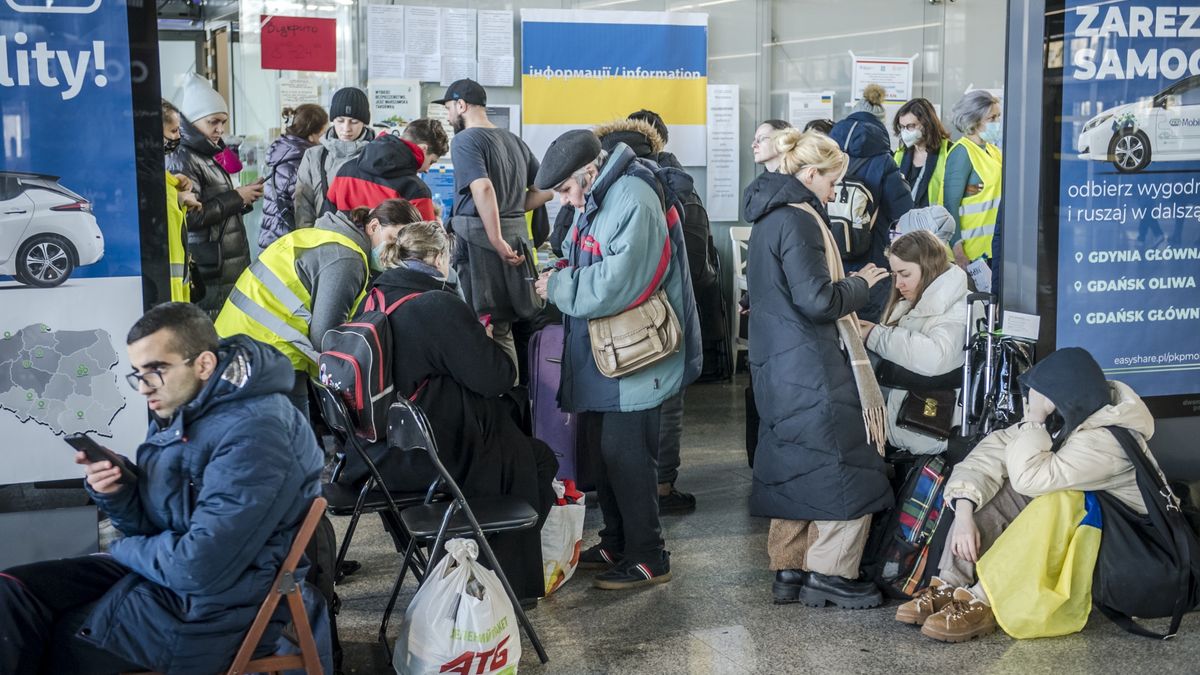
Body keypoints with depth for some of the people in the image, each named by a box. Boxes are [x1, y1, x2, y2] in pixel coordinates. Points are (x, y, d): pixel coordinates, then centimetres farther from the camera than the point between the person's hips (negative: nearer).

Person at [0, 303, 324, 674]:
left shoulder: (254, 434, -24)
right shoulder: (178, 412, 7)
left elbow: (202, 566, -27)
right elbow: (151, 525, 14)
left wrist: (123, 551, -8)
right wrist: (115, 492, -8)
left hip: (208, 608, -9)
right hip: (159, 571, 9)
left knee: (36, 643, -6)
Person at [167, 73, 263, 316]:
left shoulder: (210, 155, 19)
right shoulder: (181, 160, -10)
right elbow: (190, 216, -21)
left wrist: (244, 198, 9)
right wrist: (236, 198, -11)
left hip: (230, 267, 9)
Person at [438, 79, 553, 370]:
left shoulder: (465, 140, -8)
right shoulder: (515, 140, 16)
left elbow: (483, 188, -23)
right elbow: (546, 190, 15)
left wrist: (498, 242, -24)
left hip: (480, 236, -8)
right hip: (518, 232, 8)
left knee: (486, 326, -2)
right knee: (503, 325, 15)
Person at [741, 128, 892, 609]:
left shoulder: (769, 218, 16)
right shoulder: (798, 221, -16)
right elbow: (817, 300, -21)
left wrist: (848, 306, 17)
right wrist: (859, 285, -4)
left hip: (775, 366, 11)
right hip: (808, 369, -11)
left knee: (794, 469, 16)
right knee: (849, 467, -3)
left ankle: (789, 570, 22)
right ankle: (829, 574, 1)